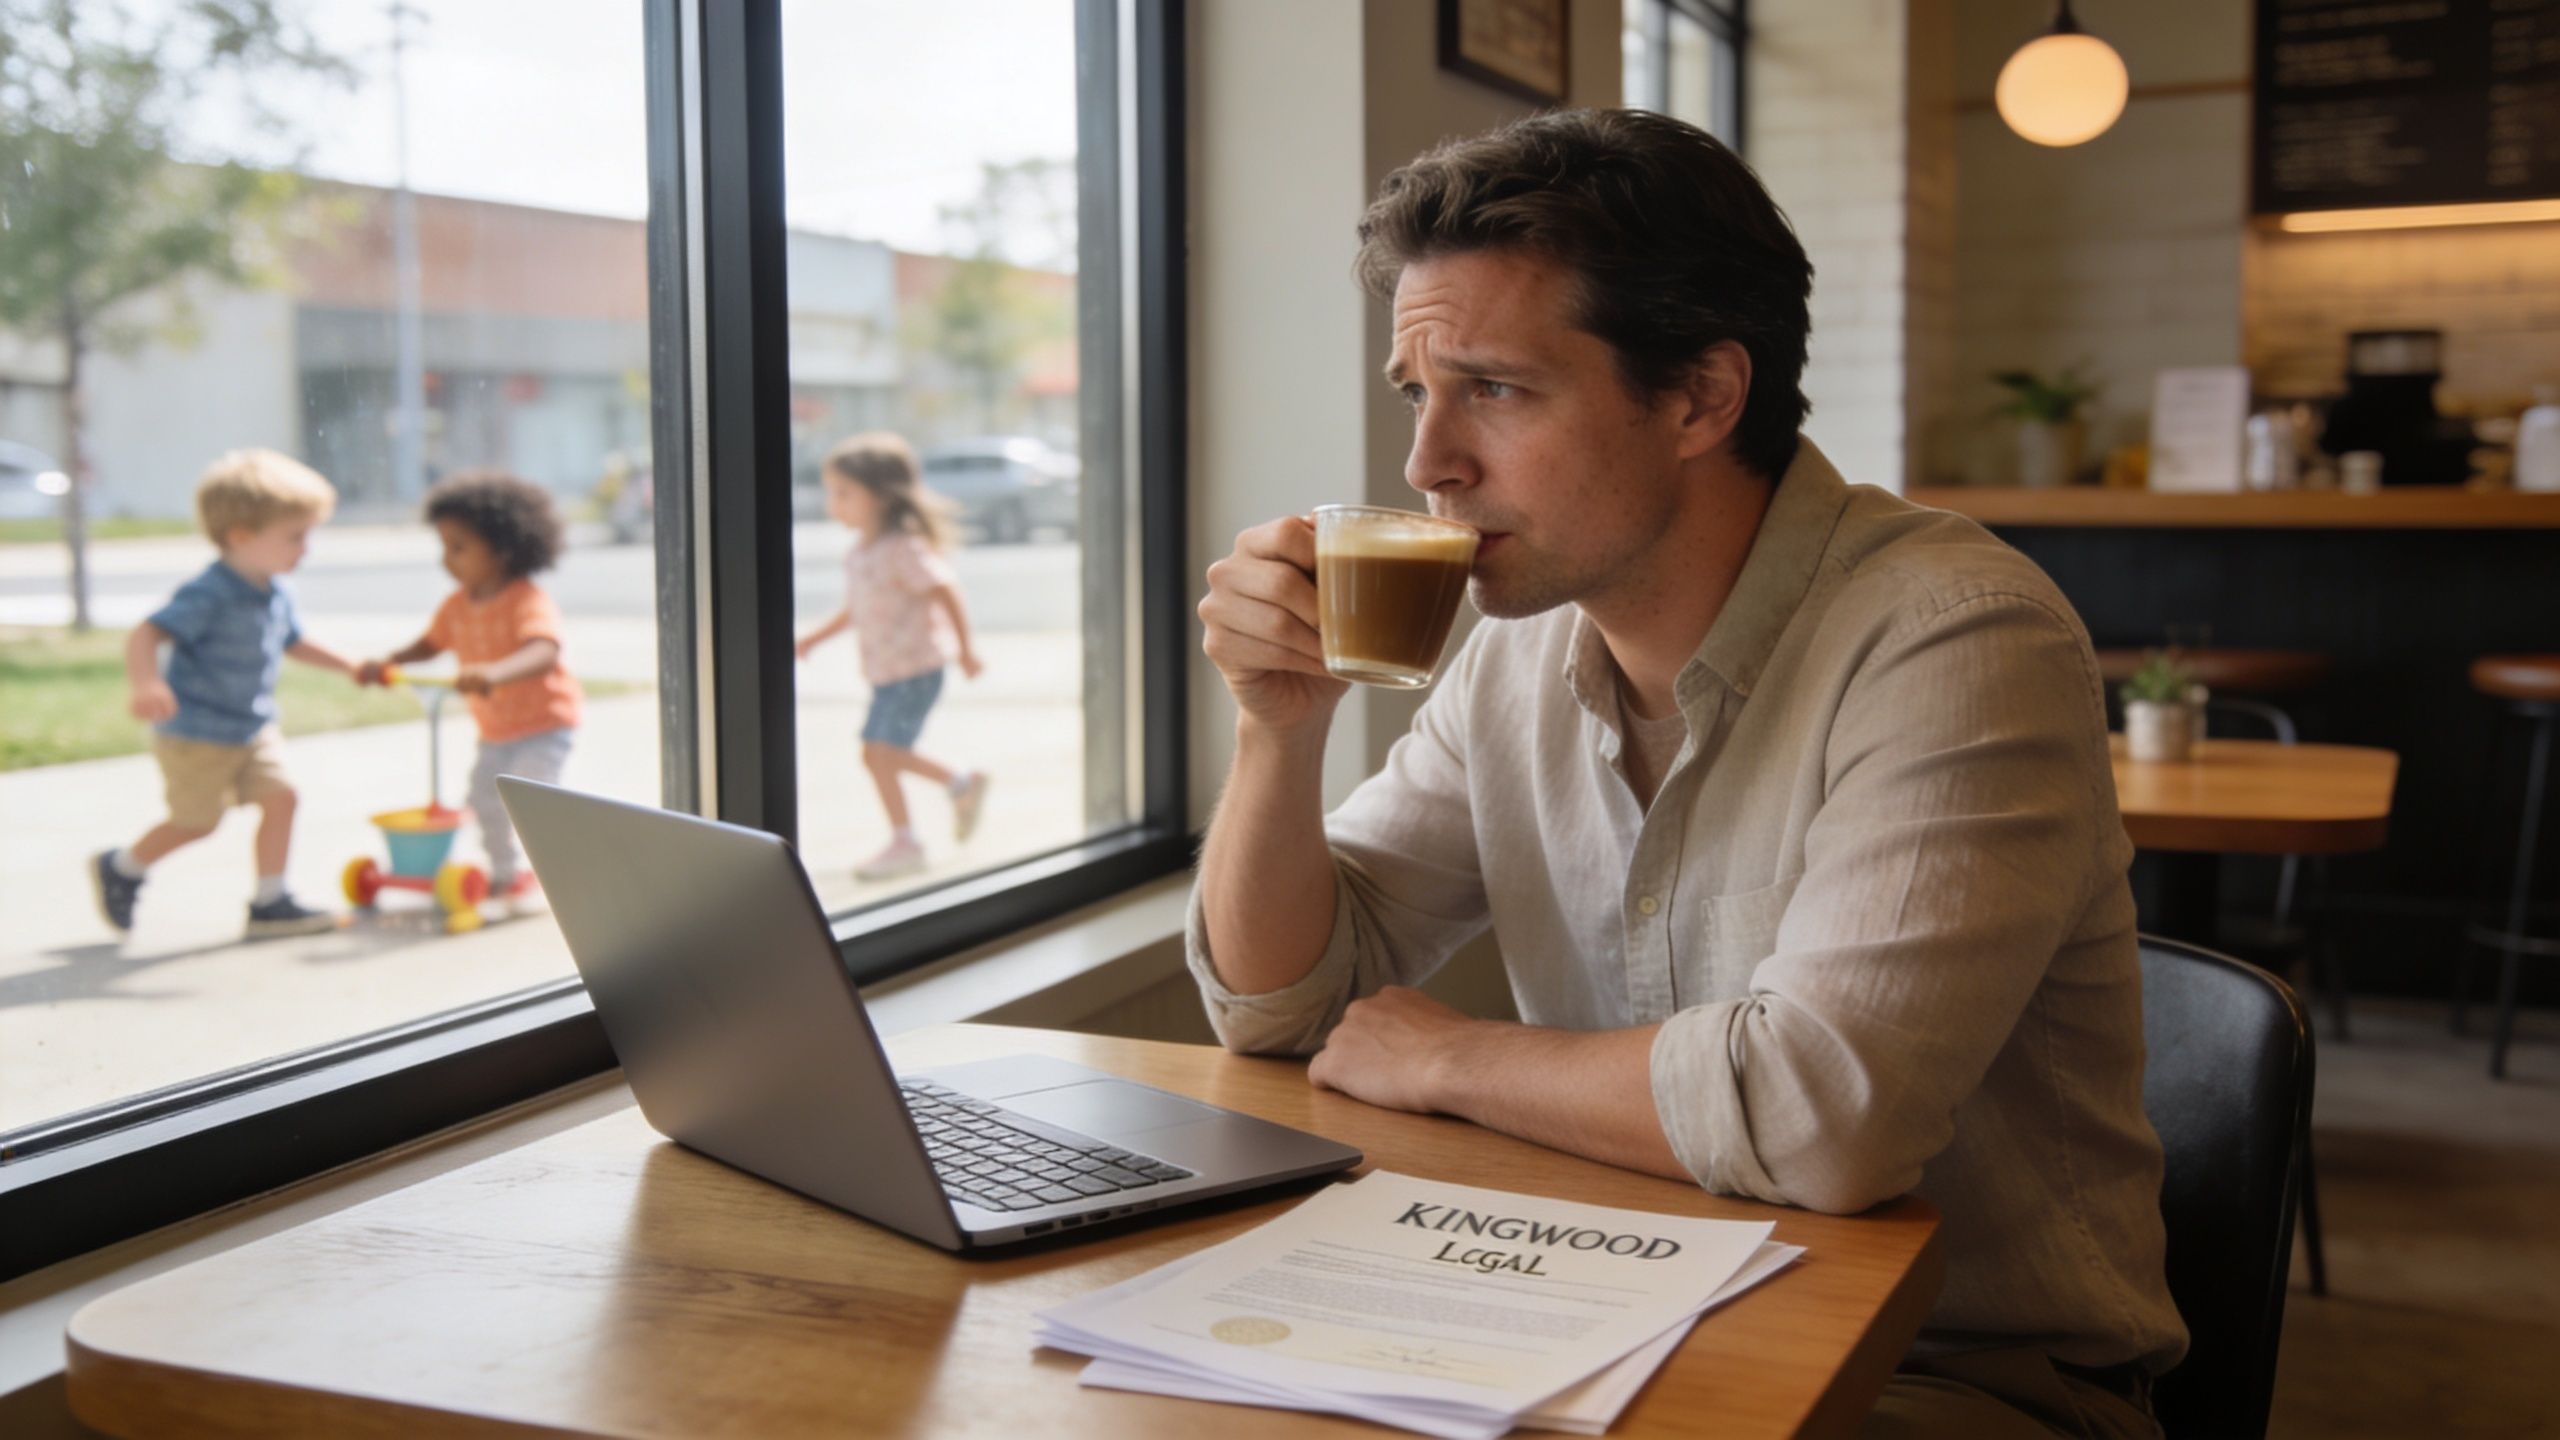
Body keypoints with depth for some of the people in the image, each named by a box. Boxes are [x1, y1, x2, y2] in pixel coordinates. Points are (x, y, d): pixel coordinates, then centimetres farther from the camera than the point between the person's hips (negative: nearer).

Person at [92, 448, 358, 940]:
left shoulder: (276, 593, 2)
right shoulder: (208, 596, -26)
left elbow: (292, 642, 21)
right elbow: (145, 635, -34)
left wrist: (348, 666, 20)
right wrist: (145, 684, -51)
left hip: (252, 729, 8)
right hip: (195, 735, -8)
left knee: (280, 796, -2)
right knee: (196, 821, 3)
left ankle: (270, 902, 8)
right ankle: (121, 868, 30)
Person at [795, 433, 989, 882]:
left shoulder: (905, 549, -18)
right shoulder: (860, 553, 8)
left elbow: (946, 594, -19)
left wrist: (965, 650, -18)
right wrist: (815, 637, 14)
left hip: (915, 670, -9)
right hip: (885, 673, 9)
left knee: (882, 754, -9)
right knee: (878, 753, 14)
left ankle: (904, 843, 5)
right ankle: (961, 783, 29)